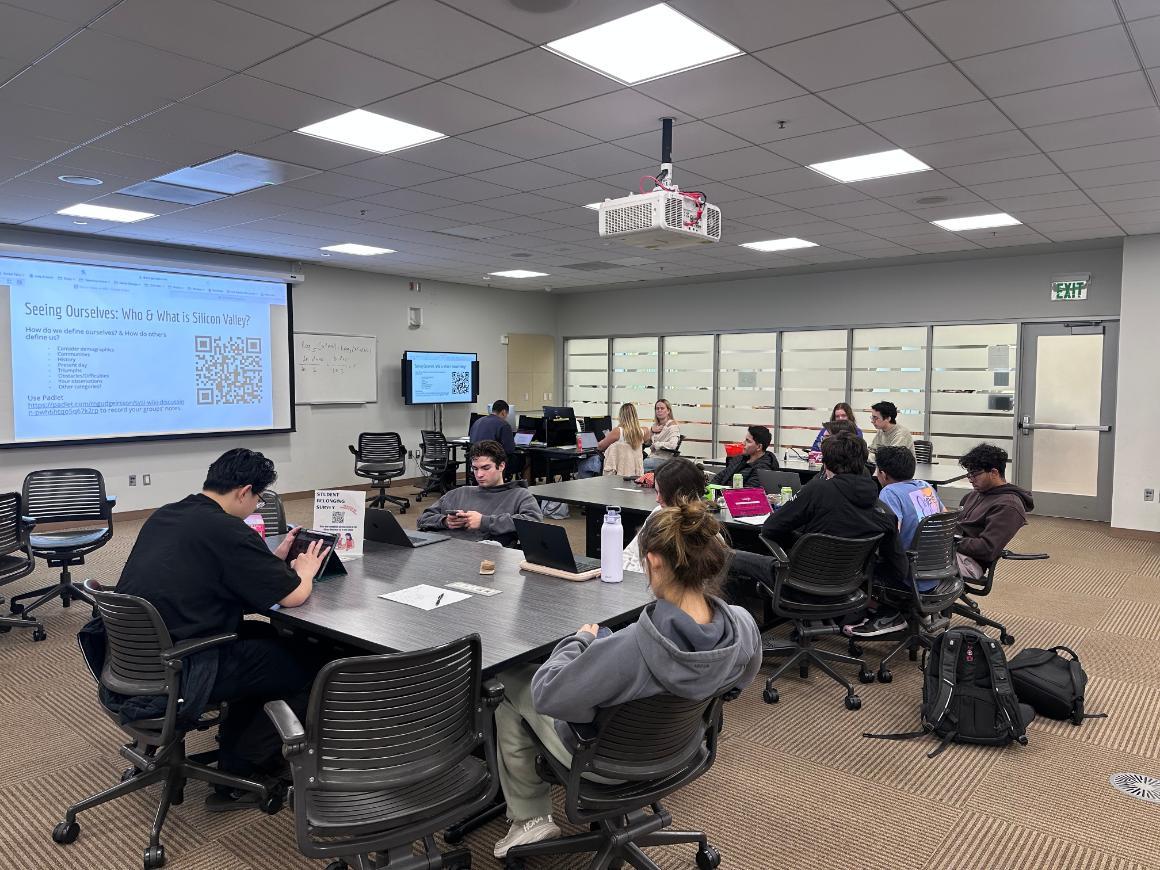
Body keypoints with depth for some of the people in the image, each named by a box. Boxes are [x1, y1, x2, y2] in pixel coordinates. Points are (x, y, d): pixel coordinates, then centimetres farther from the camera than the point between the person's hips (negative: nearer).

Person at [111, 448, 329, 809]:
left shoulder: (163, 516, 8)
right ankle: (236, 777, 14)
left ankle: (237, 748, 27)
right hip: (170, 678, -9)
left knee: (265, 638, 22)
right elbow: (293, 595, -13)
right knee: (303, 667, 4)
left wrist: (274, 558, 20)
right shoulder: (226, 531, -18)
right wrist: (305, 570, 8)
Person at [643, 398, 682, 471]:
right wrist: (651, 431, -1)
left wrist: (655, 445, -11)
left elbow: (672, 445, -22)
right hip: (651, 456, 7)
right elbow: (645, 442, 16)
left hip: (663, 459, -7)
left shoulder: (672, 425, -6)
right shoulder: (655, 425, 17)